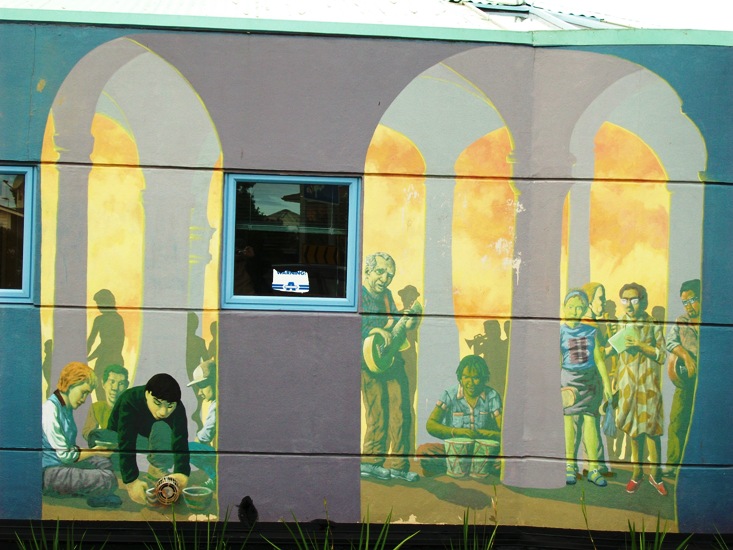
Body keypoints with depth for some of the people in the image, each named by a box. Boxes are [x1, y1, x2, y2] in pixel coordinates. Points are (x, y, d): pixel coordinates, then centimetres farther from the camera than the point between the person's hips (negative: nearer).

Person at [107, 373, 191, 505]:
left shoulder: (178, 409, -28)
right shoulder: (130, 401, -38)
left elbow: (180, 442, -37)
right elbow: (125, 444, -44)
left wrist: (182, 474, -55)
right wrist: (132, 481, -53)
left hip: (151, 440, 1)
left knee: (163, 428, -33)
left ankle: (157, 469, -16)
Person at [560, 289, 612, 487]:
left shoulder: (591, 331, 9)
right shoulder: (559, 332, 2)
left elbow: (599, 359, 11)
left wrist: (606, 383, 7)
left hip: (590, 380, 2)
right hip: (568, 380, -2)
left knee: (592, 423, -1)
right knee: (569, 423, -3)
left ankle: (593, 468, 3)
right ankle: (570, 467, 6)